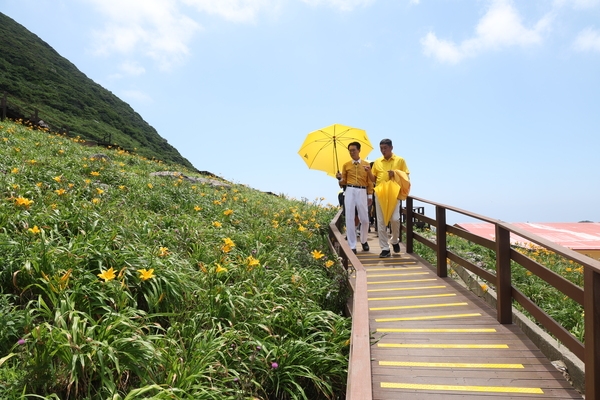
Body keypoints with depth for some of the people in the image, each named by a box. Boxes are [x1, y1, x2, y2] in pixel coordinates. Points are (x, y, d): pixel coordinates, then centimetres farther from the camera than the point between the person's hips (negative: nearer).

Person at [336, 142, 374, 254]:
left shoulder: (366, 164, 8)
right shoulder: (346, 165, 9)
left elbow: (370, 182, 8)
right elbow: (343, 182, 12)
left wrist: (370, 196, 2)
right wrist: (340, 178, -10)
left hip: (362, 192, 0)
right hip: (349, 191, 0)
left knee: (364, 219, 2)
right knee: (349, 219, -3)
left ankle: (364, 241, 28)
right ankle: (352, 246, 3)